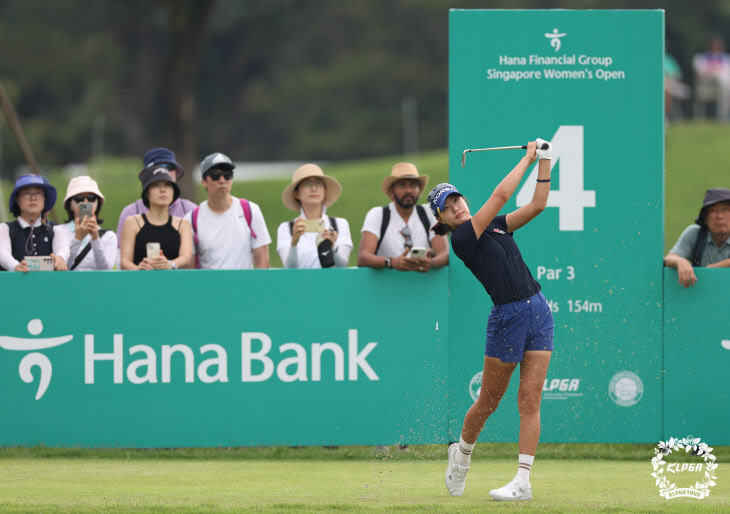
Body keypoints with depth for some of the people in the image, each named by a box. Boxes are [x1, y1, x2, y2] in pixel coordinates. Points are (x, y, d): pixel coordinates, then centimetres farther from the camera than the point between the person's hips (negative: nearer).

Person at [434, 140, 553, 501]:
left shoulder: (495, 226, 14)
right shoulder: (461, 239, -8)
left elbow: (537, 204, 8)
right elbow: (500, 195, -13)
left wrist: (545, 162, -1)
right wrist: (528, 158, -5)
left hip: (538, 311, 5)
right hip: (507, 318, -5)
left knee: (530, 401, -3)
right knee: (488, 402, 5)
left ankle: (523, 481, -5)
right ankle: (462, 453, 33)